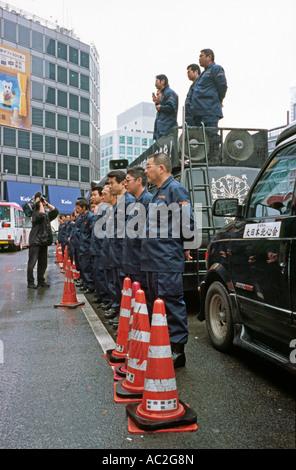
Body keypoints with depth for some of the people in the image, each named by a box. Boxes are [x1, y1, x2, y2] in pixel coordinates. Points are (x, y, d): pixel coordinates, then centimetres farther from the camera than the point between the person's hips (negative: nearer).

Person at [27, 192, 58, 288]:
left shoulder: (47, 213, 15)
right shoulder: (35, 212, -5)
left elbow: (55, 211, 8)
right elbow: (41, 215, -23)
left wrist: (47, 203, 5)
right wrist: (40, 204, -13)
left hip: (44, 241, 7)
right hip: (35, 241, -7)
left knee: (43, 263, 10)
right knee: (32, 262, -6)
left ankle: (41, 281, 19)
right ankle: (30, 282, 1)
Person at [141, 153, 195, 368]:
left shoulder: (176, 189, -9)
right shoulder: (158, 193, 21)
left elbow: (187, 223, -15)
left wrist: (183, 247, -5)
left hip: (168, 261, -10)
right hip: (154, 261, 10)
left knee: (172, 303, -5)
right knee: (157, 303, 15)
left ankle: (177, 350, 4)